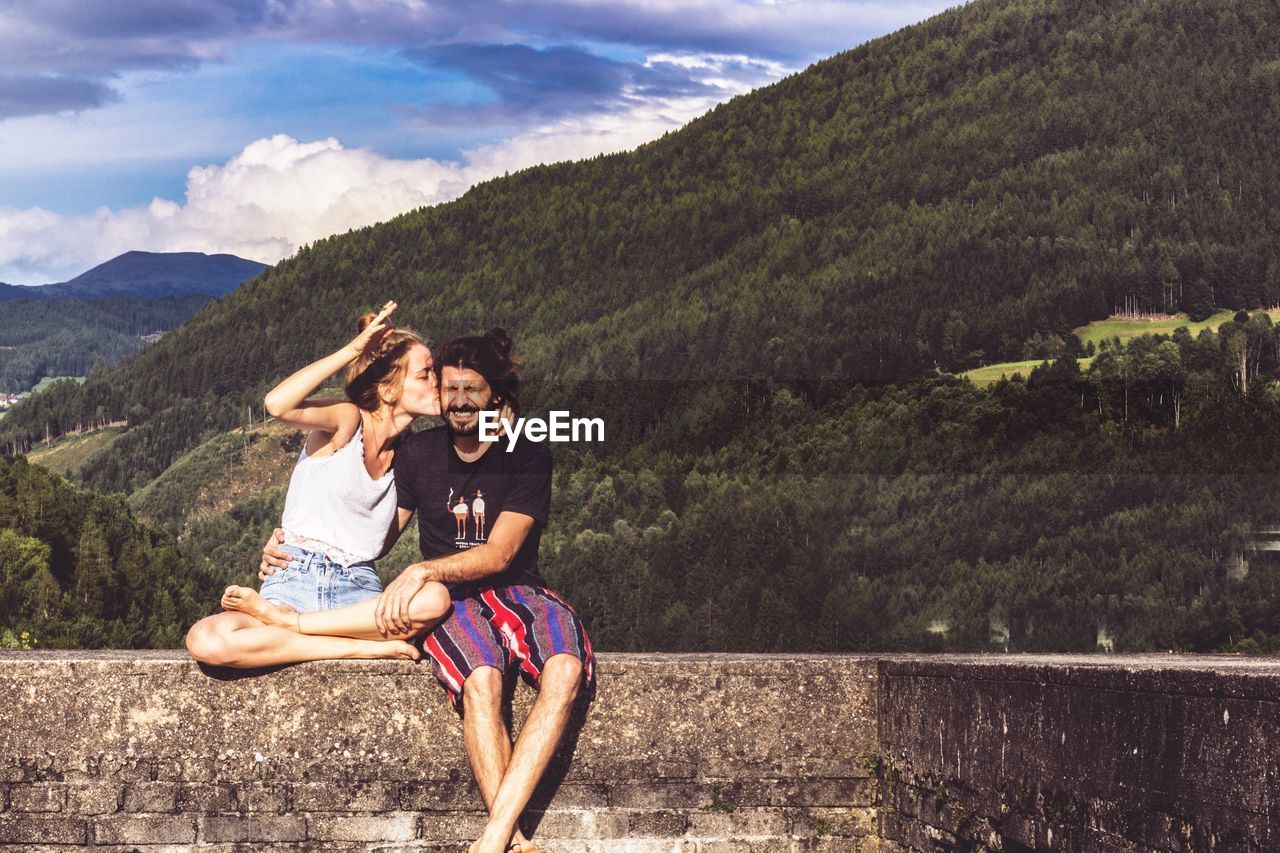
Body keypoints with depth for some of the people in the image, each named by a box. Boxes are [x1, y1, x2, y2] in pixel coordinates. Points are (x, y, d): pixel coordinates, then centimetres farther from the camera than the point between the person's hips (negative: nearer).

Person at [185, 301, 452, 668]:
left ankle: (283, 621, -19)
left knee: (435, 598, -33)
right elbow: (278, 404, -25)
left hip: (359, 592, 4)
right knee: (206, 641, -33)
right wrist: (351, 350, -20)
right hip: (296, 580, -3)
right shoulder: (347, 419, -3)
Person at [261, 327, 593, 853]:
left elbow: (498, 553, -8)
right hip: (451, 600, 0)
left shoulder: (527, 455, 1)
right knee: (481, 678, -36)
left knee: (565, 670, -35)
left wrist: (422, 571, -21)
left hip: (516, 590, 0)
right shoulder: (418, 454, 8)